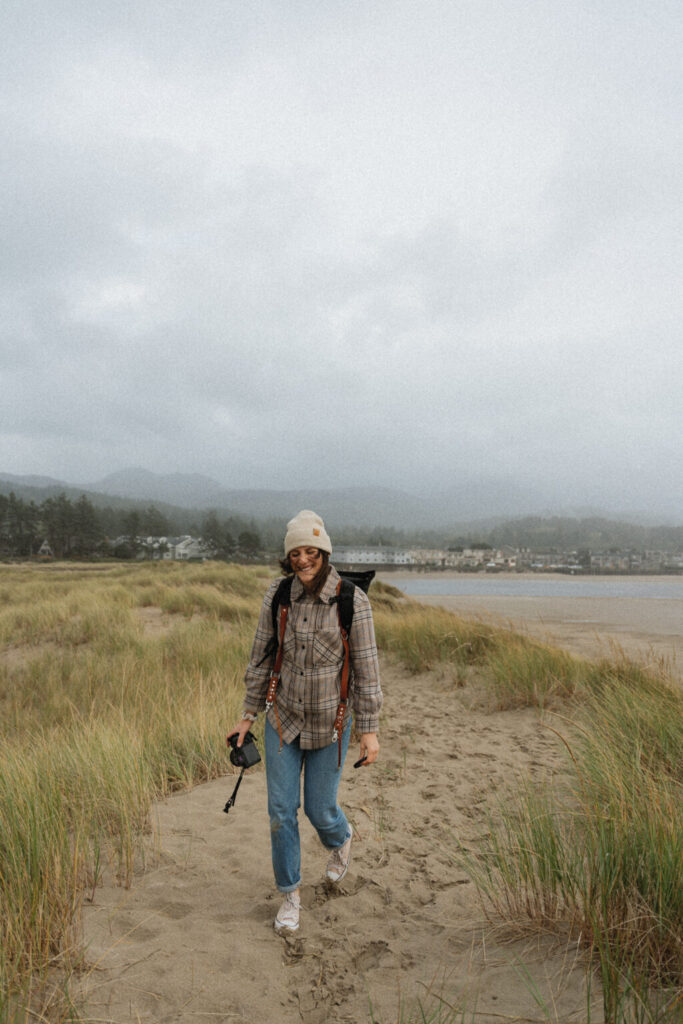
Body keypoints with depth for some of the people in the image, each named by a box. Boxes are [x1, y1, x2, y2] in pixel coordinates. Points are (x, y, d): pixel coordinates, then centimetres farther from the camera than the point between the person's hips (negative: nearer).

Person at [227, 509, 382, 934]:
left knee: (319, 809, 10)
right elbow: (263, 656, 1)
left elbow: (366, 667, -12)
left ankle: (341, 837, 48)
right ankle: (291, 894, 28)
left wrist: (370, 730, -12)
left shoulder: (353, 602, -18)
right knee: (282, 809, 5)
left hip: (330, 723, -2)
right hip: (284, 719, 2)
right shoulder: (277, 596, -9)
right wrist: (249, 714, 5)